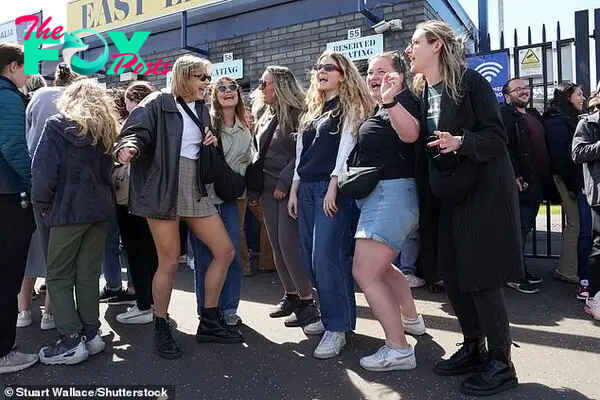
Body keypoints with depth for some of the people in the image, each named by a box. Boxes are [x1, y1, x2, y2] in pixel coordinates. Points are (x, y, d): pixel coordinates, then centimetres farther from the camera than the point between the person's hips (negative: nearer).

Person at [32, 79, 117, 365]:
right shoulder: (105, 130, 13)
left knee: (59, 276, 5)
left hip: (69, 210, -5)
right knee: (88, 275, 12)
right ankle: (91, 334, 16)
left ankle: (71, 340, 3)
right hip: (100, 209, 5)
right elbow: (107, 171, 11)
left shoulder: (57, 126, -3)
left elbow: (44, 171, -10)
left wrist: (41, 204, 2)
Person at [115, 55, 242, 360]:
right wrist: (129, 147, -34)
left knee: (225, 251, 4)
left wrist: (212, 143, 4)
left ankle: (209, 322, 17)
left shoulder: (201, 109, 17)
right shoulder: (159, 103, -3)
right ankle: (161, 330, 18)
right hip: (163, 190, -7)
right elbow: (134, 132, -12)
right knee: (169, 262, -4)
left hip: (194, 189, 7)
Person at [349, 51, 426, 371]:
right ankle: (411, 319, 42)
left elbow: (410, 134, -28)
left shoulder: (404, 101, -5)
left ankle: (398, 349, -7)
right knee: (381, 266, 23)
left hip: (392, 191, -10)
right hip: (375, 194, 10)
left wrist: (390, 100, -39)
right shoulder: (375, 111, 23)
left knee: (364, 272, -15)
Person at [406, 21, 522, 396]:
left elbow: (497, 136, -14)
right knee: (452, 275, 8)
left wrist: (460, 142, -29)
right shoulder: (421, 92, 10)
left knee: (481, 277, -5)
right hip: (448, 194, 7)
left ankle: (501, 362, 11)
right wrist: (426, 195, 7)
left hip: (484, 191, -7)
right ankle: (474, 348, 26)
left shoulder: (470, 81, -9)